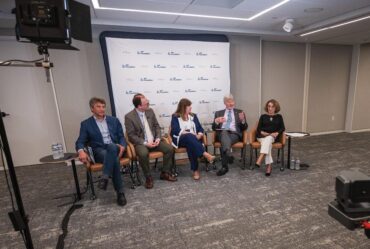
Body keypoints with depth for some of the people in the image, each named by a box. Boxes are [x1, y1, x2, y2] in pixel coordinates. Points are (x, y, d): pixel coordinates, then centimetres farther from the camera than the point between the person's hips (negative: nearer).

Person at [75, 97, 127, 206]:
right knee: (114, 159, -35)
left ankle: (105, 178, -33)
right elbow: (80, 141, 4)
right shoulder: (86, 124, 9)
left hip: (115, 148, 2)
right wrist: (81, 151, -21)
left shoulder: (114, 120, 14)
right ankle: (120, 192, -26)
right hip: (99, 151, -1)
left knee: (111, 147, -38)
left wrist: (122, 146, -11)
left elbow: (121, 137, 12)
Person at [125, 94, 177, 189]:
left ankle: (165, 173, 2)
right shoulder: (129, 117, -11)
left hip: (154, 141, 5)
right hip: (140, 143, -4)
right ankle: (148, 177, -11)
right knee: (143, 154, -36)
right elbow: (131, 135, -11)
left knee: (169, 148, -16)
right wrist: (145, 143, -20)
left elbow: (157, 126, 10)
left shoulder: (150, 111, 4)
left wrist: (158, 138, -7)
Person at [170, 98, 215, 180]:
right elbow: (175, 131, -9)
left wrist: (199, 135, -11)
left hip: (193, 139, 2)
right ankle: (205, 154, -42)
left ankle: (195, 170, -38)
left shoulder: (193, 116, 19)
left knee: (190, 145, -35)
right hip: (180, 139, -2)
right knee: (189, 136, -38)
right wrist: (188, 133, -17)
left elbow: (200, 129, 11)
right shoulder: (175, 117, 6)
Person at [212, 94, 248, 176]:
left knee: (224, 143, -35)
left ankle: (224, 166, -41)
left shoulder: (239, 112, 20)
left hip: (235, 134, 0)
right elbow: (214, 128, 12)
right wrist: (216, 121, -10)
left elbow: (244, 128, 13)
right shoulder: (218, 113, 21)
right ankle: (228, 154, -58)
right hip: (222, 133, 0)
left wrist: (243, 120, -9)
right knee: (224, 132, -38)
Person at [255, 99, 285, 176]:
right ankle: (269, 166, -39)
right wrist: (262, 132, -13)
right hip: (262, 136, 0)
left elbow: (282, 128, 6)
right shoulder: (263, 116, 17)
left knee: (268, 139, -36)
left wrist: (276, 133, -14)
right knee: (268, 143, -34)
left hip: (273, 137, 0)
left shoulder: (279, 117, 18)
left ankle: (260, 160, -50)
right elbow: (258, 128, 9)